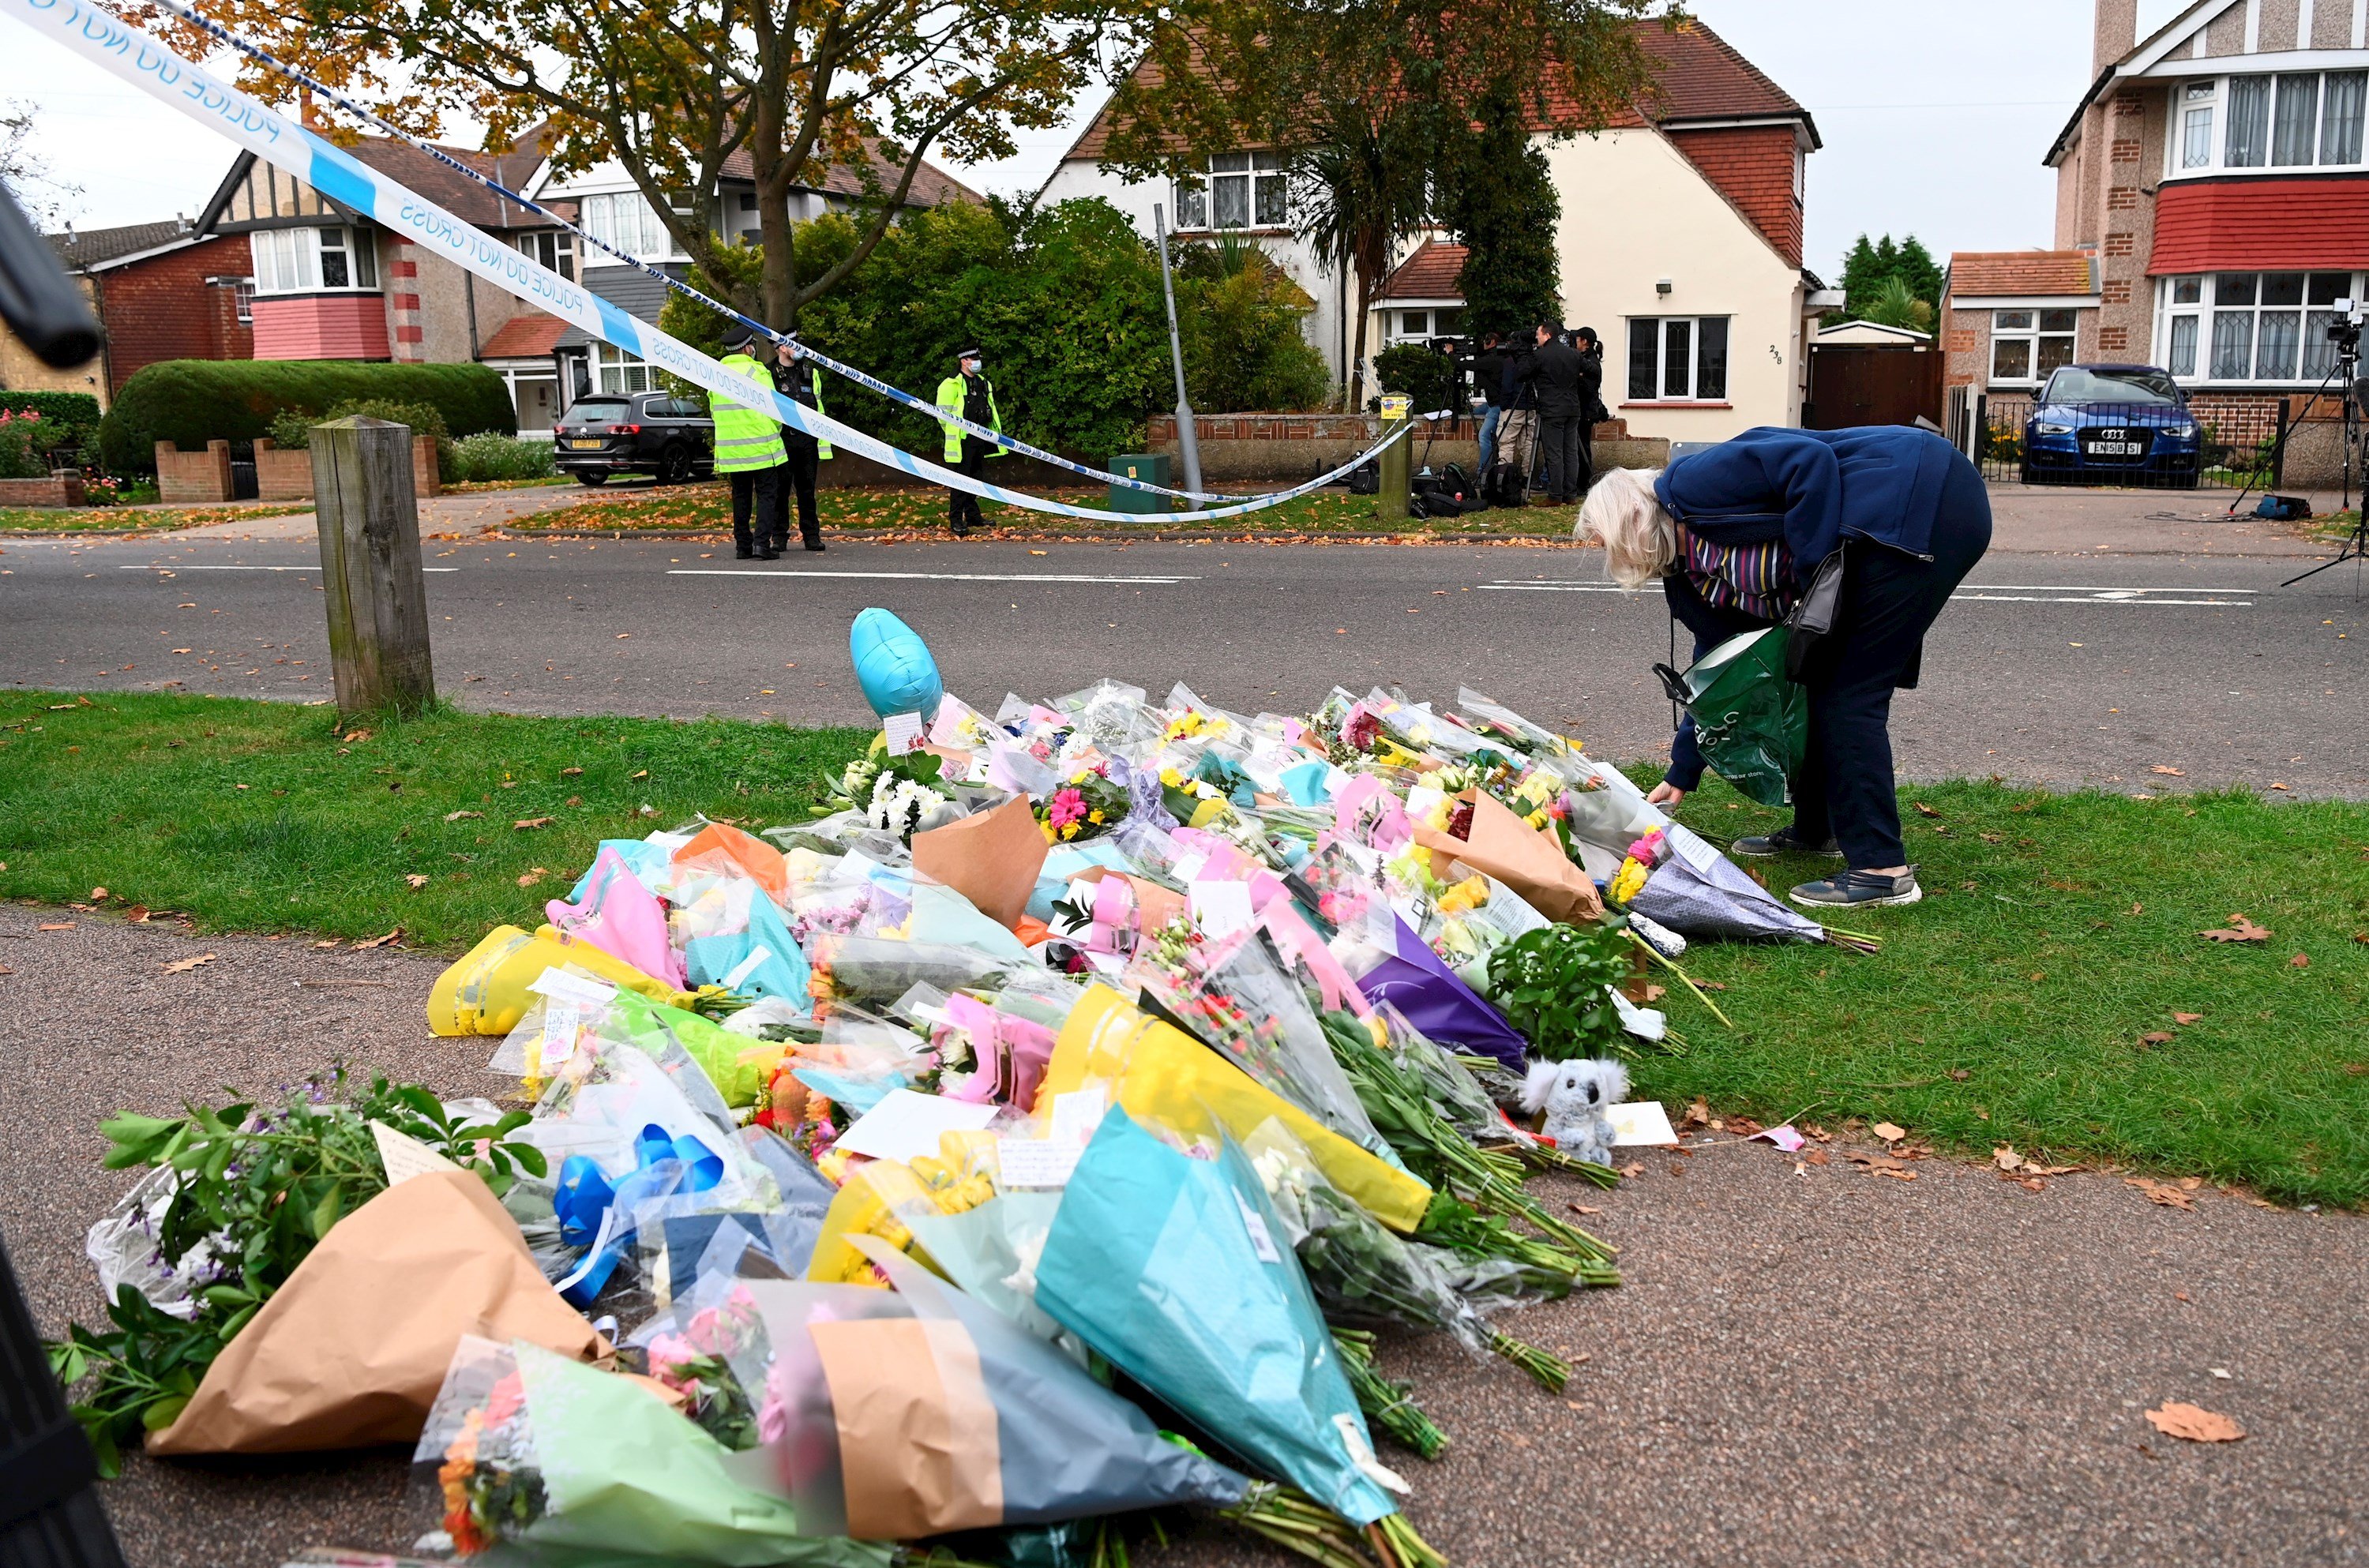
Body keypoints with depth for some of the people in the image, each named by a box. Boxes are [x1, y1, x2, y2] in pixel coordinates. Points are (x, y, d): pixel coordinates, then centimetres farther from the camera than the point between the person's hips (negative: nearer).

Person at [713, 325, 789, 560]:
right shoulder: (757, 372, -9)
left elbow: (714, 411, 15)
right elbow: (773, 410, -7)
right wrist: (774, 432, 12)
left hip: (730, 449, 5)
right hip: (761, 448, -5)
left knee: (741, 497, 12)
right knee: (767, 494, -1)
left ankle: (742, 545, 12)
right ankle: (762, 543, -12)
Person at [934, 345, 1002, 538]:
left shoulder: (983, 383, 17)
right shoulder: (952, 385, -9)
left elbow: (990, 410, 27)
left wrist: (996, 433, 24)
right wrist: (953, 434, -4)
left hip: (980, 439, 8)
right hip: (962, 441, -8)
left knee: (975, 478, 14)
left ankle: (972, 515, 24)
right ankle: (956, 519, -4)